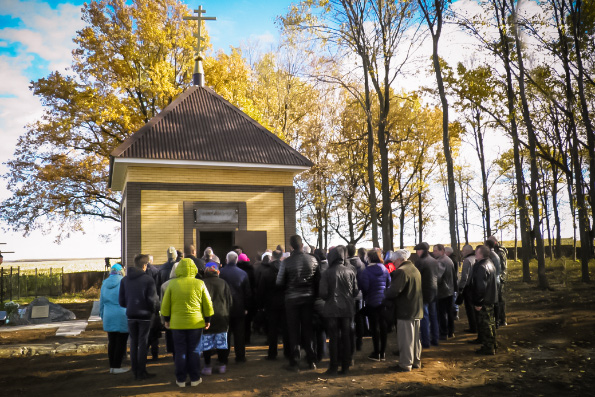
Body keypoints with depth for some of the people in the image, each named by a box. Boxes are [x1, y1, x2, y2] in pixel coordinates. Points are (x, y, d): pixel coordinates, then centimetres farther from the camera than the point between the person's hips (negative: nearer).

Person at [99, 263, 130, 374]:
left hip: (108, 317, 6)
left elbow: (101, 301, 14)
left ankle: (112, 366, 17)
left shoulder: (105, 284, 7)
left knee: (111, 342, 12)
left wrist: (102, 315, 24)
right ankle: (117, 367, 4)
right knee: (121, 342, 2)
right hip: (122, 317, -5)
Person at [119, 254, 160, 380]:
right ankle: (141, 372, 6)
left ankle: (135, 372, 17)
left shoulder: (124, 280, 4)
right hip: (144, 315, -4)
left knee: (133, 343, 12)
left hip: (131, 315, 4)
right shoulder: (148, 279, -12)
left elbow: (121, 301, 5)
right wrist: (154, 310, 6)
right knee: (142, 343, 3)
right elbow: (152, 299, -12)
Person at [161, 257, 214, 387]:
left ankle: (181, 379, 16)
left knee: (180, 352, 8)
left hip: (177, 323, 0)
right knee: (194, 351, 10)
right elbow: (208, 304, 1)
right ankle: (195, 378, 15)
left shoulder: (172, 284, -4)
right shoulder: (199, 284, -4)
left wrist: (166, 319, 15)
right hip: (196, 323, 0)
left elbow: (165, 304, 2)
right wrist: (207, 320, 13)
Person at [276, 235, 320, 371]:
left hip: (292, 299, -2)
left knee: (294, 331, 7)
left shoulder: (286, 262, -12)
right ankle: (311, 361, 16)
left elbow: (280, 282, -7)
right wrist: (315, 294, 11)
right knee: (308, 329, 12)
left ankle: (294, 362, 9)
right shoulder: (312, 259, -4)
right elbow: (318, 279, 0)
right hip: (308, 298, 2)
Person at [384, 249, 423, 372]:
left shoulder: (401, 271, -18)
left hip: (405, 311, -9)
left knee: (405, 339, 0)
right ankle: (416, 361, 29)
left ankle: (405, 364, 7)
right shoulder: (415, 270, 12)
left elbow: (394, 291, -27)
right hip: (417, 310, 9)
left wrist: (385, 292, -6)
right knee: (415, 337, 18)